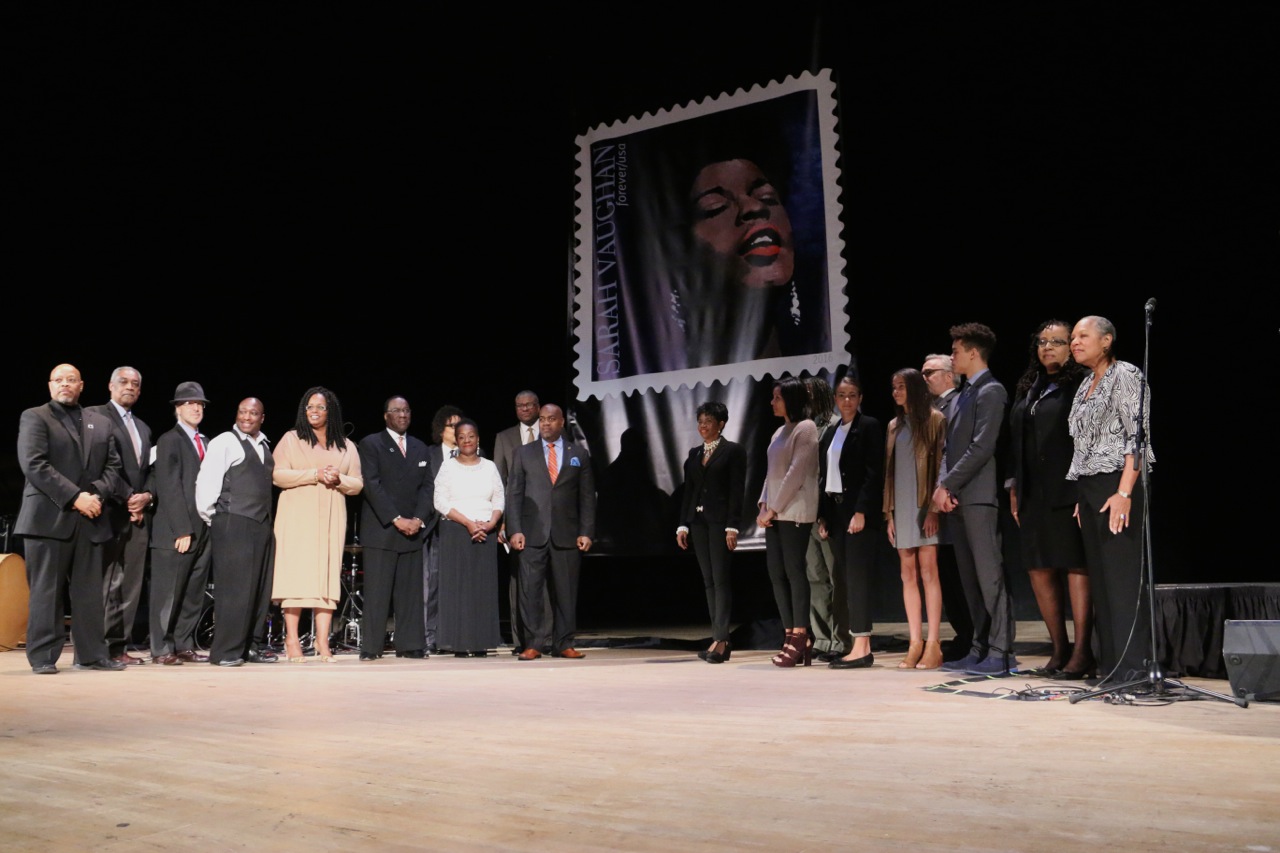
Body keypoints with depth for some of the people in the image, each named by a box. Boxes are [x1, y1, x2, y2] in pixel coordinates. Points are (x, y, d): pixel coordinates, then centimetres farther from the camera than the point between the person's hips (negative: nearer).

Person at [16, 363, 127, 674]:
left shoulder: (101, 423, 18)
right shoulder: (34, 418, 4)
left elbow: (112, 467, 13)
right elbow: (34, 464, -9)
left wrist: (96, 494, -7)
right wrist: (74, 497, -15)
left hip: (89, 520, 4)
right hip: (48, 517, -4)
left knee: (89, 592, 5)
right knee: (45, 591, -1)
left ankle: (93, 654, 9)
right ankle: (43, 657, 5)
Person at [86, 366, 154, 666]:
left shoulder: (143, 428, 24)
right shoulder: (95, 416, 1)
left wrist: (146, 496, 2)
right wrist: (125, 499, -12)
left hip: (138, 514, 7)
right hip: (110, 511, -7)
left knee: (131, 584, 3)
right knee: (104, 582, -7)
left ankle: (118, 646, 6)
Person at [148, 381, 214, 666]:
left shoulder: (206, 442, 17)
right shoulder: (169, 440, -3)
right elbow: (169, 489, -10)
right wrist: (182, 531, -16)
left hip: (202, 530, 6)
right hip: (175, 532, -6)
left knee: (194, 593, 8)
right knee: (168, 593, 0)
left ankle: (185, 646, 15)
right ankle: (161, 649, 8)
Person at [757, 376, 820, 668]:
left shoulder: (805, 428, -6)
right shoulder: (779, 432, 19)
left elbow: (796, 473, -13)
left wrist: (774, 509, -14)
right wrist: (763, 506, 5)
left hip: (795, 512, -8)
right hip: (775, 513, 8)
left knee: (794, 572, -7)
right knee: (776, 573, 4)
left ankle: (800, 637, -2)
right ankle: (792, 635, 9)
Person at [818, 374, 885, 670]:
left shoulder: (869, 427, -3)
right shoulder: (831, 432, 18)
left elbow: (874, 472, -11)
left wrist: (861, 511, -18)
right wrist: (822, 515, 10)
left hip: (858, 510, -7)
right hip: (834, 511, 7)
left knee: (857, 576, -10)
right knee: (842, 578, 5)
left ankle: (862, 647, -8)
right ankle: (854, 643, 9)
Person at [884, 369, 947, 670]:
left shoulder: (934, 419, 0)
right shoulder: (894, 425, 17)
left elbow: (941, 464, -5)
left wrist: (935, 507, -13)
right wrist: (889, 512, 9)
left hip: (924, 506, -5)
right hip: (901, 506, 5)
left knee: (928, 572, -7)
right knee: (908, 575, 3)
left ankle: (933, 645, -5)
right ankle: (915, 643, 6)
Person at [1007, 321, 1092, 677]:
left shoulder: (1081, 384, -4)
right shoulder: (1027, 388, 17)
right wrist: (1014, 487, 14)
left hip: (1067, 491, -7)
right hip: (1033, 495, 7)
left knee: (1075, 568, -3)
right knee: (1039, 570, 9)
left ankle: (1081, 651, 4)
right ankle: (1059, 647, 20)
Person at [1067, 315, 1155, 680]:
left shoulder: (1125, 374, -5)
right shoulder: (1086, 385, 18)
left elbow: (1136, 435, -14)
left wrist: (1124, 493, -21)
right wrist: (1082, 498, 14)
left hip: (1116, 486, -8)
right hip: (1089, 487, 8)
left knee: (1123, 577, -8)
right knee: (1100, 578, 8)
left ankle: (1132, 665, -4)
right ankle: (1109, 663, 13)